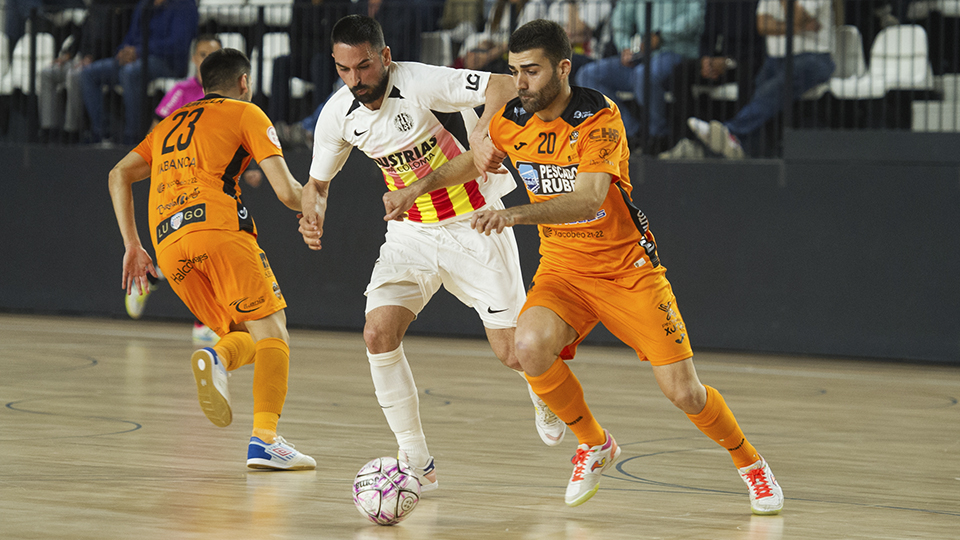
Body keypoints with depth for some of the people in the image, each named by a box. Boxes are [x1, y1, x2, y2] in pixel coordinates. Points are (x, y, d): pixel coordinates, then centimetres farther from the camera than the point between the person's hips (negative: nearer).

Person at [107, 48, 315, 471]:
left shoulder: (171, 123, 31)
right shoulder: (245, 113, 14)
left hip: (169, 245, 5)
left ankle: (217, 358, -21)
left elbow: (119, 175, 24)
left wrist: (132, 244, 23)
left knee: (243, 336, 15)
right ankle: (265, 440, -19)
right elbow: (287, 192, 5)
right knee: (271, 331, -1)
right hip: (217, 225, -5)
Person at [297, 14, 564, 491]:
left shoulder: (421, 83, -22)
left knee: (512, 353, -5)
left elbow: (501, 85, -31)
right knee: (379, 333, -17)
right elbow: (317, 181, 9)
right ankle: (417, 463, -7)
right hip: (411, 232, 4)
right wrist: (313, 217, -13)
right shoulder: (337, 115, -6)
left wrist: (482, 130, -50)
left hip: (474, 223, -4)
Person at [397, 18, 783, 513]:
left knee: (684, 393, -8)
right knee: (531, 347, -28)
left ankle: (750, 463, 24)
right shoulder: (510, 123, -5)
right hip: (562, 267, 4)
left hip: (627, 267, -4)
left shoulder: (599, 118, -21)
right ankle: (594, 445, -1)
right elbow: (474, 162, 18)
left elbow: (589, 198, -36)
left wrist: (516, 214, -48)